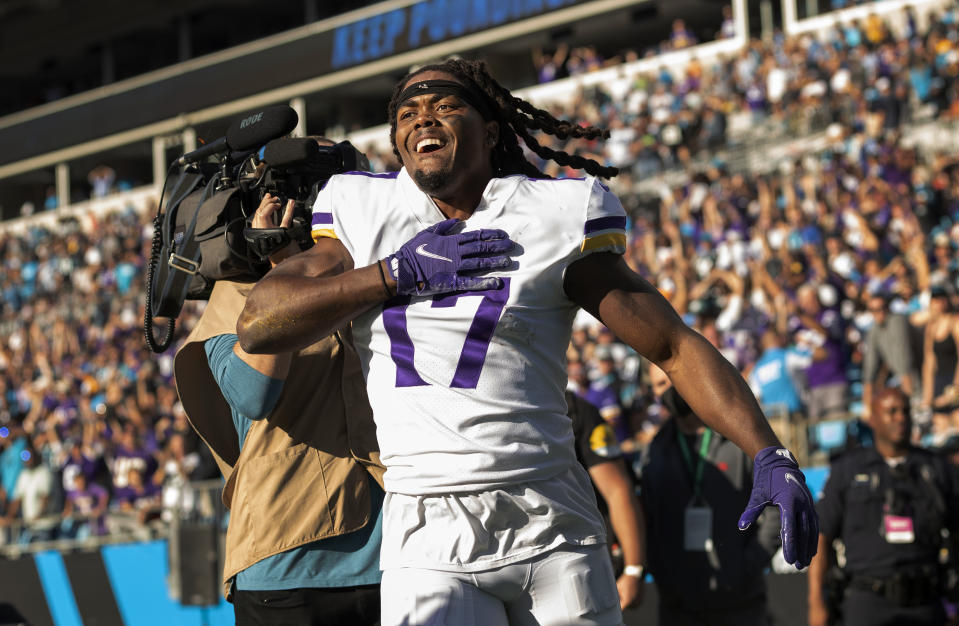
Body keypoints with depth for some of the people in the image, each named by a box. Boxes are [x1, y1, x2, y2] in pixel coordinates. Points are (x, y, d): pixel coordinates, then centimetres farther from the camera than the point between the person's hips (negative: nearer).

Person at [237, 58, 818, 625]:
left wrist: (770, 455, -9)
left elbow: (676, 345, 2)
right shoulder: (363, 213, 9)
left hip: (548, 522, 0)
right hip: (428, 540, 0)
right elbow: (258, 323, 0)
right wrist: (401, 273, -8)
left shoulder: (556, 219, 2)